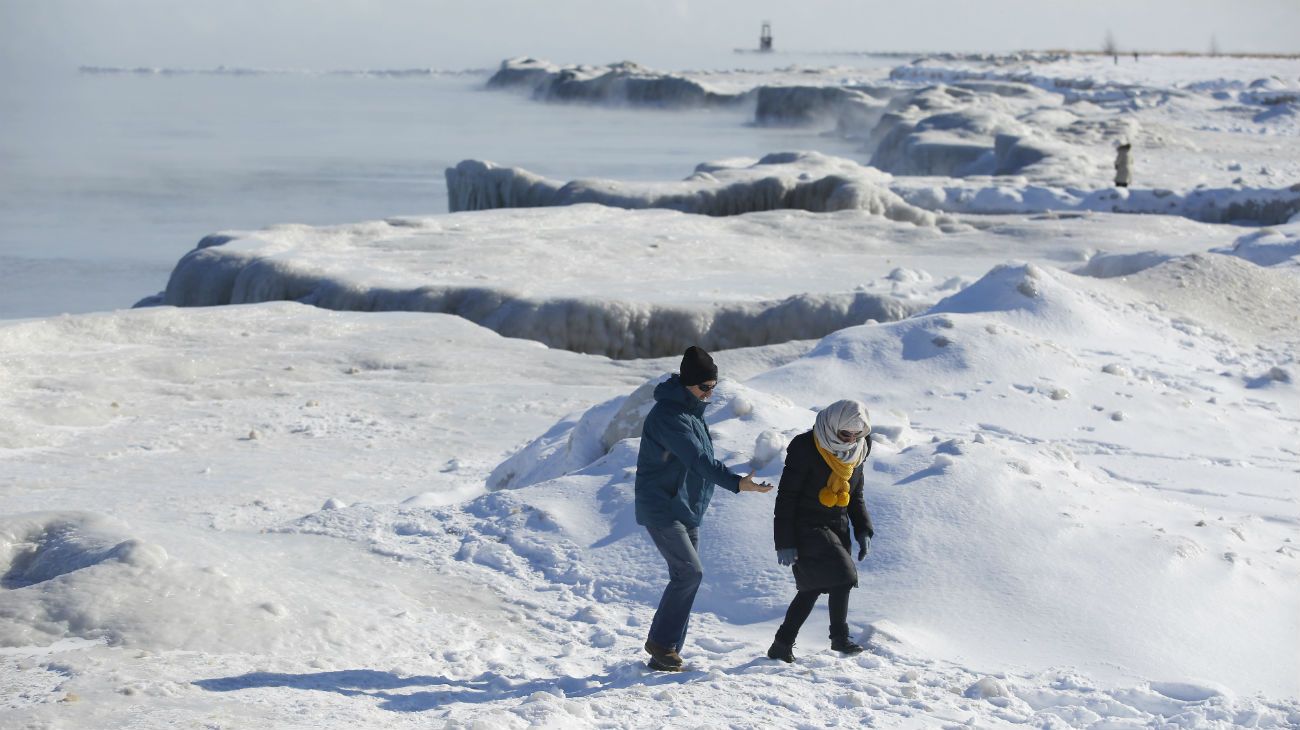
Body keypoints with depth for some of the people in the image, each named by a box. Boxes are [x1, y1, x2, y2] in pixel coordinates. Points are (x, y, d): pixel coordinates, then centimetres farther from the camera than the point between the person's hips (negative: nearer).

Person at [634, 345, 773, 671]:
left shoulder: (691, 411, 13)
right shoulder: (669, 415, -19)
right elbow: (698, 460, -31)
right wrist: (736, 482, -41)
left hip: (686, 510, 10)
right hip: (662, 510, -10)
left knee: (686, 577, 6)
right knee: (690, 572, -18)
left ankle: (666, 655, 9)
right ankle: (661, 643, -8)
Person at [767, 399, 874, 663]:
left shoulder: (856, 453, 5)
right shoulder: (806, 449, -17)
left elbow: (856, 497, 19)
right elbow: (786, 497, -14)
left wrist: (863, 530, 7)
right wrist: (785, 542, -17)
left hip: (837, 528, 7)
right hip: (807, 527, -7)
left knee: (812, 587, 5)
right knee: (843, 576, -17)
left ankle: (782, 644, 13)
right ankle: (839, 636, -1)